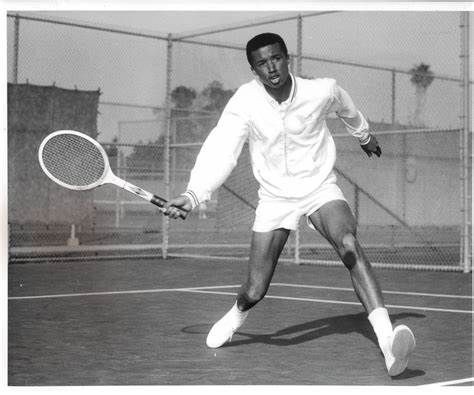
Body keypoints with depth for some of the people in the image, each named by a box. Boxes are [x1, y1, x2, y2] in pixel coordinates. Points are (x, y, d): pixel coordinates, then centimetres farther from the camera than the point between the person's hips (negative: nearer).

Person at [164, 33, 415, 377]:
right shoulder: (245, 102, -15)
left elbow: (347, 109, 12)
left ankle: (388, 342, -39)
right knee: (254, 292, 0)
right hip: (275, 198, 1)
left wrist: (365, 136, 32)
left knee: (349, 245, -32)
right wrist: (193, 194, -38)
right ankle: (236, 316, 40)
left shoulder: (322, 90, -12)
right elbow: (220, 151, -23)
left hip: (321, 189, -1)